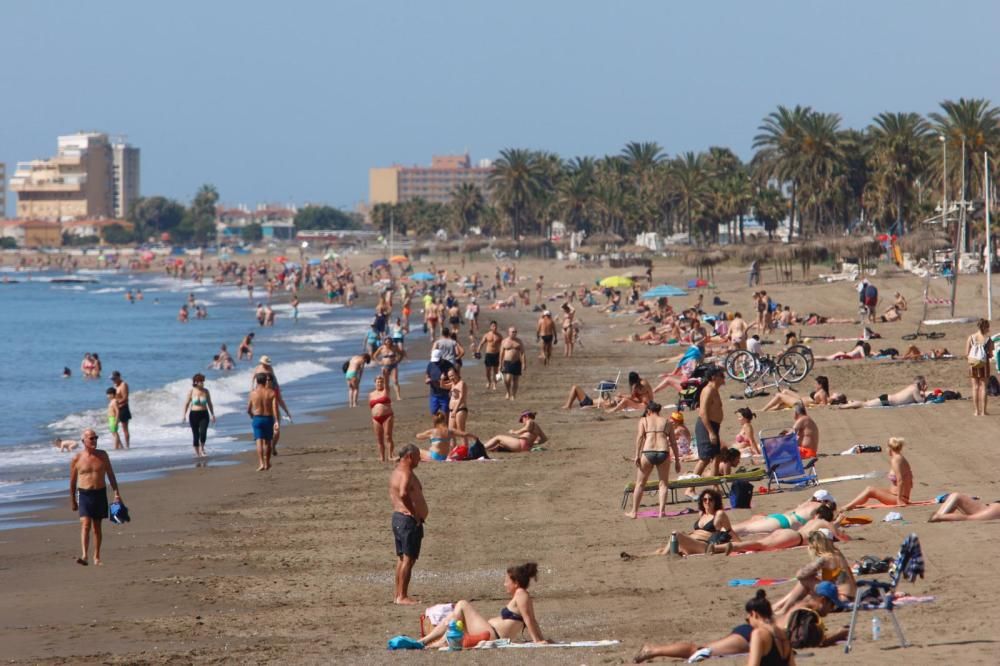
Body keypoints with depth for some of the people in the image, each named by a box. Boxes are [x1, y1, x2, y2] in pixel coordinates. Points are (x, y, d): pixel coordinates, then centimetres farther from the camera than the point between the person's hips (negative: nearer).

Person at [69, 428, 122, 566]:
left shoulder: (102, 455, 5)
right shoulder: (76, 459, -1)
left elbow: (110, 475, 9)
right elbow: (72, 481, 5)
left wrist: (116, 492, 0)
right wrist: (72, 501, 7)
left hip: (100, 493, 3)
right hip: (84, 494, -3)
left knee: (97, 526, 9)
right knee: (85, 524, -17)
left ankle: (96, 557, 19)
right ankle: (84, 556, -28)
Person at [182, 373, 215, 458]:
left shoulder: (205, 391, 2)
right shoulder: (191, 392, -4)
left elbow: (209, 404, 9)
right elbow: (187, 404, 2)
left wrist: (212, 415, 7)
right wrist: (184, 415, -4)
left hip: (204, 414, 1)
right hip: (194, 414, -1)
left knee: (203, 432, -17)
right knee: (195, 434, 2)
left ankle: (202, 449, 4)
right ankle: (197, 452, 15)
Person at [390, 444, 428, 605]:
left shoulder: (396, 472, 16)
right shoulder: (406, 473, -17)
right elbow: (403, 494, -33)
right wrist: (414, 513, -24)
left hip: (397, 517, 11)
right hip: (409, 520, -11)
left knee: (402, 558, 15)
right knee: (408, 559, -9)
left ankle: (397, 594, 19)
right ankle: (402, 596, -10)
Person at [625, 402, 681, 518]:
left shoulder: (643, 420, 13)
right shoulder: (666, 422, 18)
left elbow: (640, 437, -2)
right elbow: (673, 442, 15)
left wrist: (637, 455, -6)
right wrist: (677, 460, 18)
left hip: (648, 453, -1)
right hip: (663, 453, 1)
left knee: (640, 484, 12)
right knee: (663, 484, 13)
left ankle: (634, 511, 16)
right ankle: (661, 511, 3)